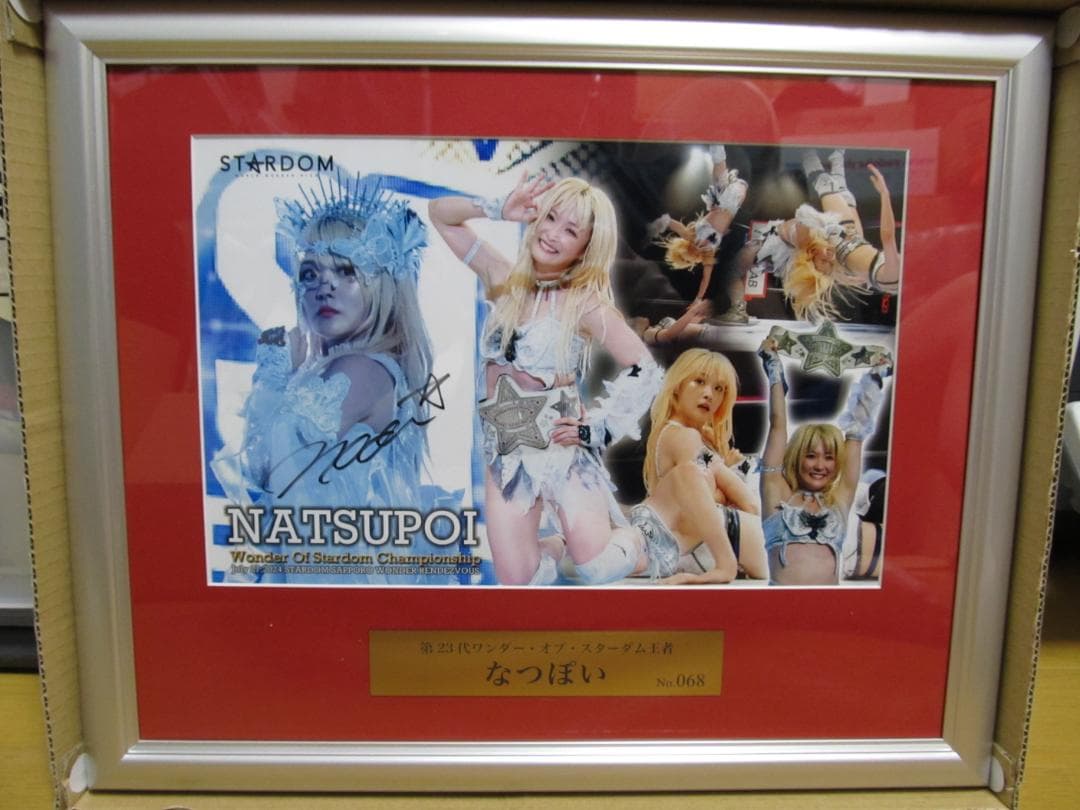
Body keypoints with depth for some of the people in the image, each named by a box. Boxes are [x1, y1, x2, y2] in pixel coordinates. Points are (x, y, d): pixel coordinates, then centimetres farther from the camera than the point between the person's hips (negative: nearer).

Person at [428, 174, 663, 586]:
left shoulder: (586, 302, -8)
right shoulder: (505, 278, 5)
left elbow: (645, 370, -10)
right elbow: (440, 213, 8)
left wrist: (596, 426, -12)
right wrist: (499, 210, -6)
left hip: (561, 446, -3)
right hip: (505, 451, 4)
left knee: (599, 570, -8)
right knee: (518, 580, -2)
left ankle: (629, 537, 27)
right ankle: (556, 547, 31)